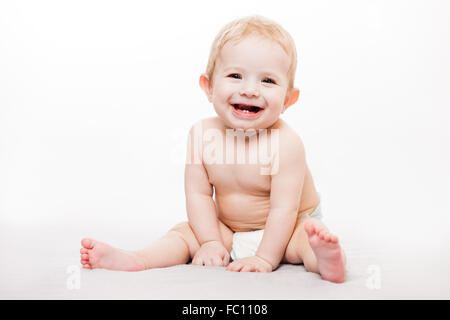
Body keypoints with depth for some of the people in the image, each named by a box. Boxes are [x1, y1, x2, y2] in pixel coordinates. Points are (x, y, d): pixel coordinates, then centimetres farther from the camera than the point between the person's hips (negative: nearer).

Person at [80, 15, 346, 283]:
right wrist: (211, 242, -12)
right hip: (230, 232, 5)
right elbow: (199, 194, -7)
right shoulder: (202, 134, -13)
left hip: (282, 230, -4)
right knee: (186, 231, -8)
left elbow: (284, 209, -25)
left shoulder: (286, 142, -26)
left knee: (307, 233, -31)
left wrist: (265, 257, -26)